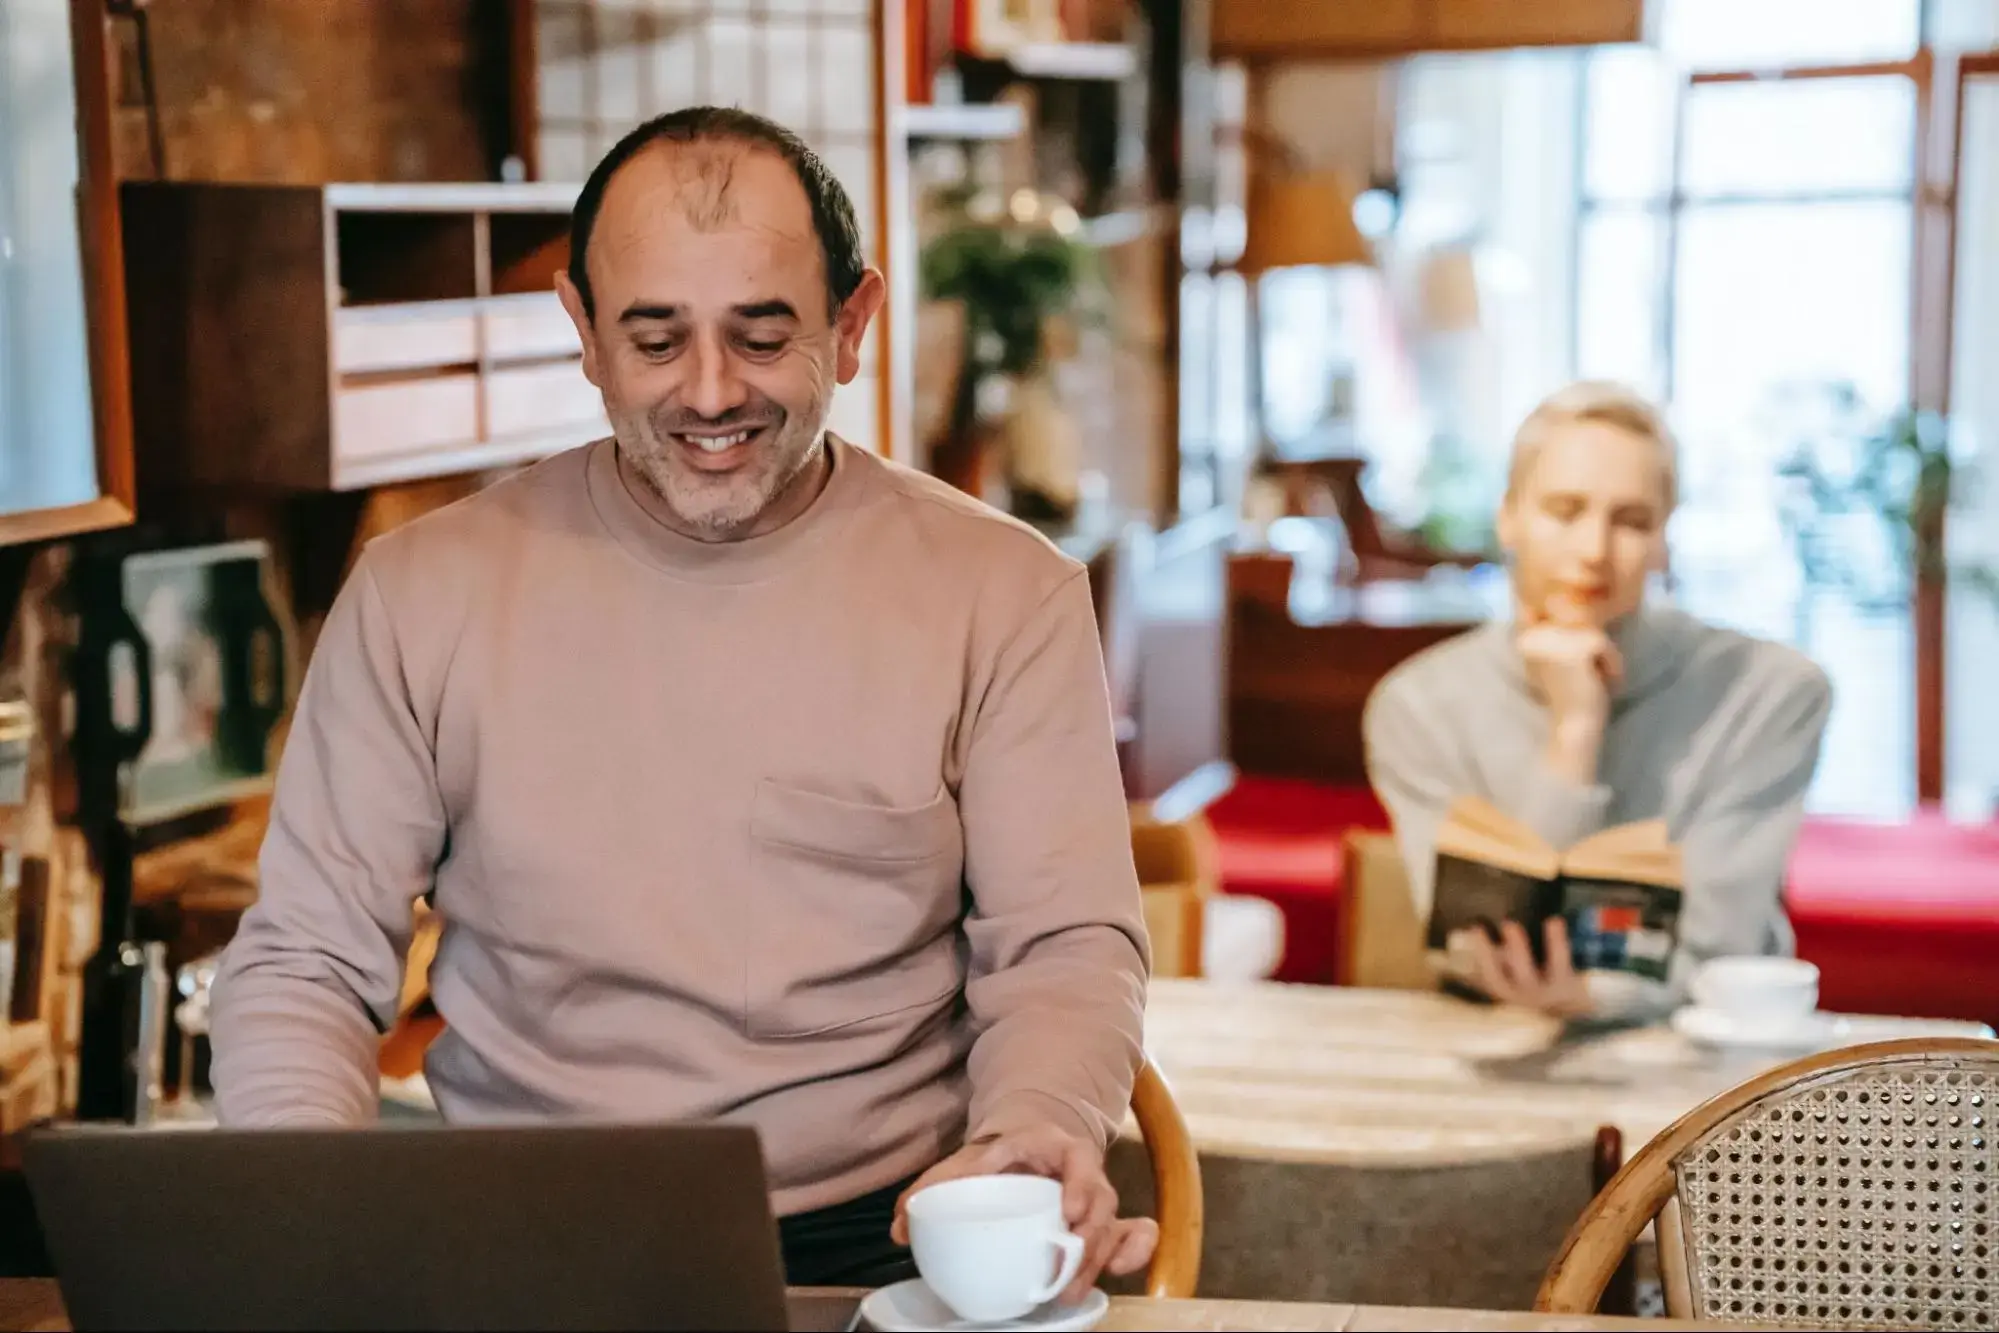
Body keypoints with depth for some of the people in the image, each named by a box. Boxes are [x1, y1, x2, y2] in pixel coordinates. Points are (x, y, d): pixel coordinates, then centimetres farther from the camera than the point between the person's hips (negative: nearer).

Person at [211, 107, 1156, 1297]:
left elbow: (1066, 947, 3)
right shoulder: (424, 593, 7)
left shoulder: (1004, 593, 6)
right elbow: (307, 964, 9)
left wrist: (1039, 1131, -21)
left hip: (880, 1243, 0)